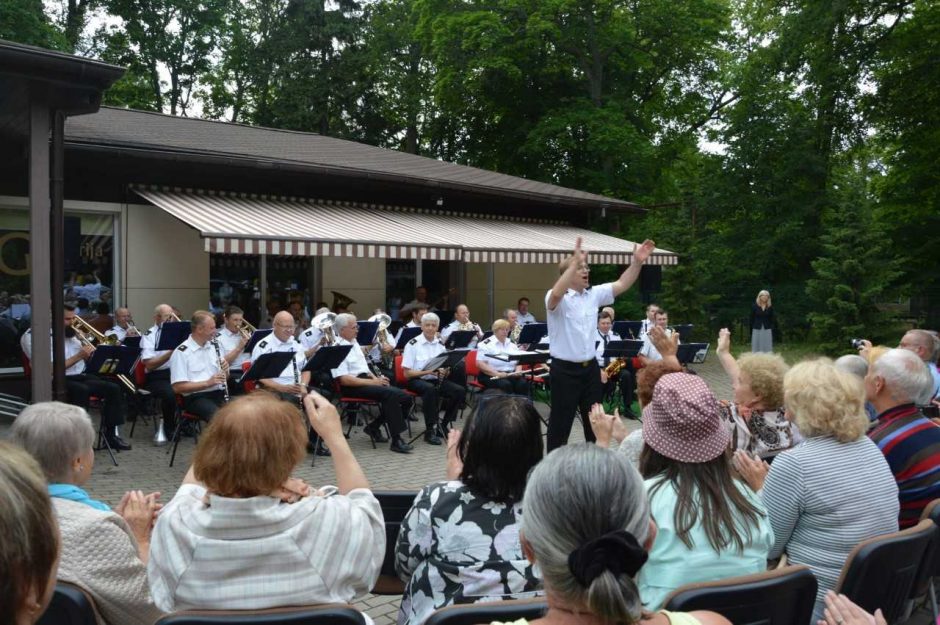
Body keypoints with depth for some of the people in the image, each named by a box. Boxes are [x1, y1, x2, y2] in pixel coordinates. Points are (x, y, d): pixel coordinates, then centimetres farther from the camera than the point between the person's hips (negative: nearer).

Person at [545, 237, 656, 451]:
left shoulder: (594, 294, 8)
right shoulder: (557, 298, -14)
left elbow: (621, 285, 5)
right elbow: (556, 294, -37)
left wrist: (637, 262, -9)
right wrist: (575, 262, -42)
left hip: (590, 367, 6)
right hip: (565, 369, -6)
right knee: (561, 421, 4)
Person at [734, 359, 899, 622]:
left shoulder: (793, 464, -20)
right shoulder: (869, 447, 2)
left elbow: (768, 547, -11)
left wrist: (760, 488, -1)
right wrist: (772, 484, 16)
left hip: (820, 603, -8)